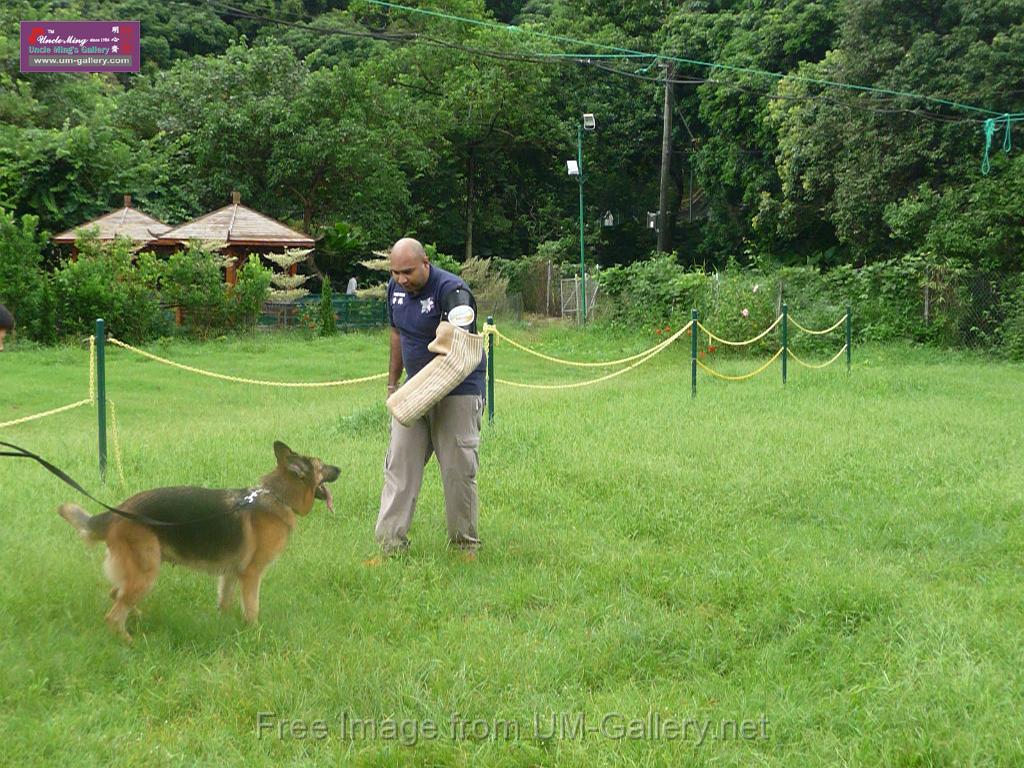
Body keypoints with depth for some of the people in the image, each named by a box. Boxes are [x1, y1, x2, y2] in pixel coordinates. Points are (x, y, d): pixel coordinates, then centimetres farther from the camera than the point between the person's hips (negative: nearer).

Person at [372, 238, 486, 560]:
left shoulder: (451, 290, -20)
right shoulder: (395, 288, 4)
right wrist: (393, 382, 22)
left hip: (458, 391, -6)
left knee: (458, 470, -2)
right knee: (399, 466, 2)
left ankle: (465, 544, 13)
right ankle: (390, 545, 5)